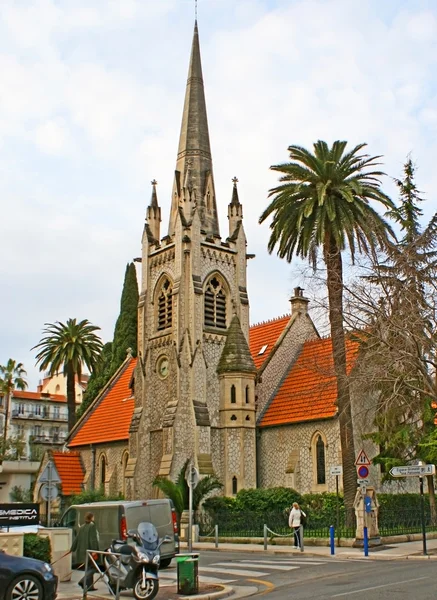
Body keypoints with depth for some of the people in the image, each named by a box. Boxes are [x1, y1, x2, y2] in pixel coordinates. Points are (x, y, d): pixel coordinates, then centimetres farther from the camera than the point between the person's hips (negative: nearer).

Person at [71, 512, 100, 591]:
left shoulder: (82, 527, 12)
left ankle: (90, 586, 16)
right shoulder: (92, 526, -11)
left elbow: (77, 538, 15)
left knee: (89, 567, 16)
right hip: (89, 550, -8)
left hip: (81, 551, 8)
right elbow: (93, 539, -17)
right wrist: (94, 550, -20)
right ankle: (83, 581, -16)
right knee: (92, 567, 0)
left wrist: (72, 549, 22)